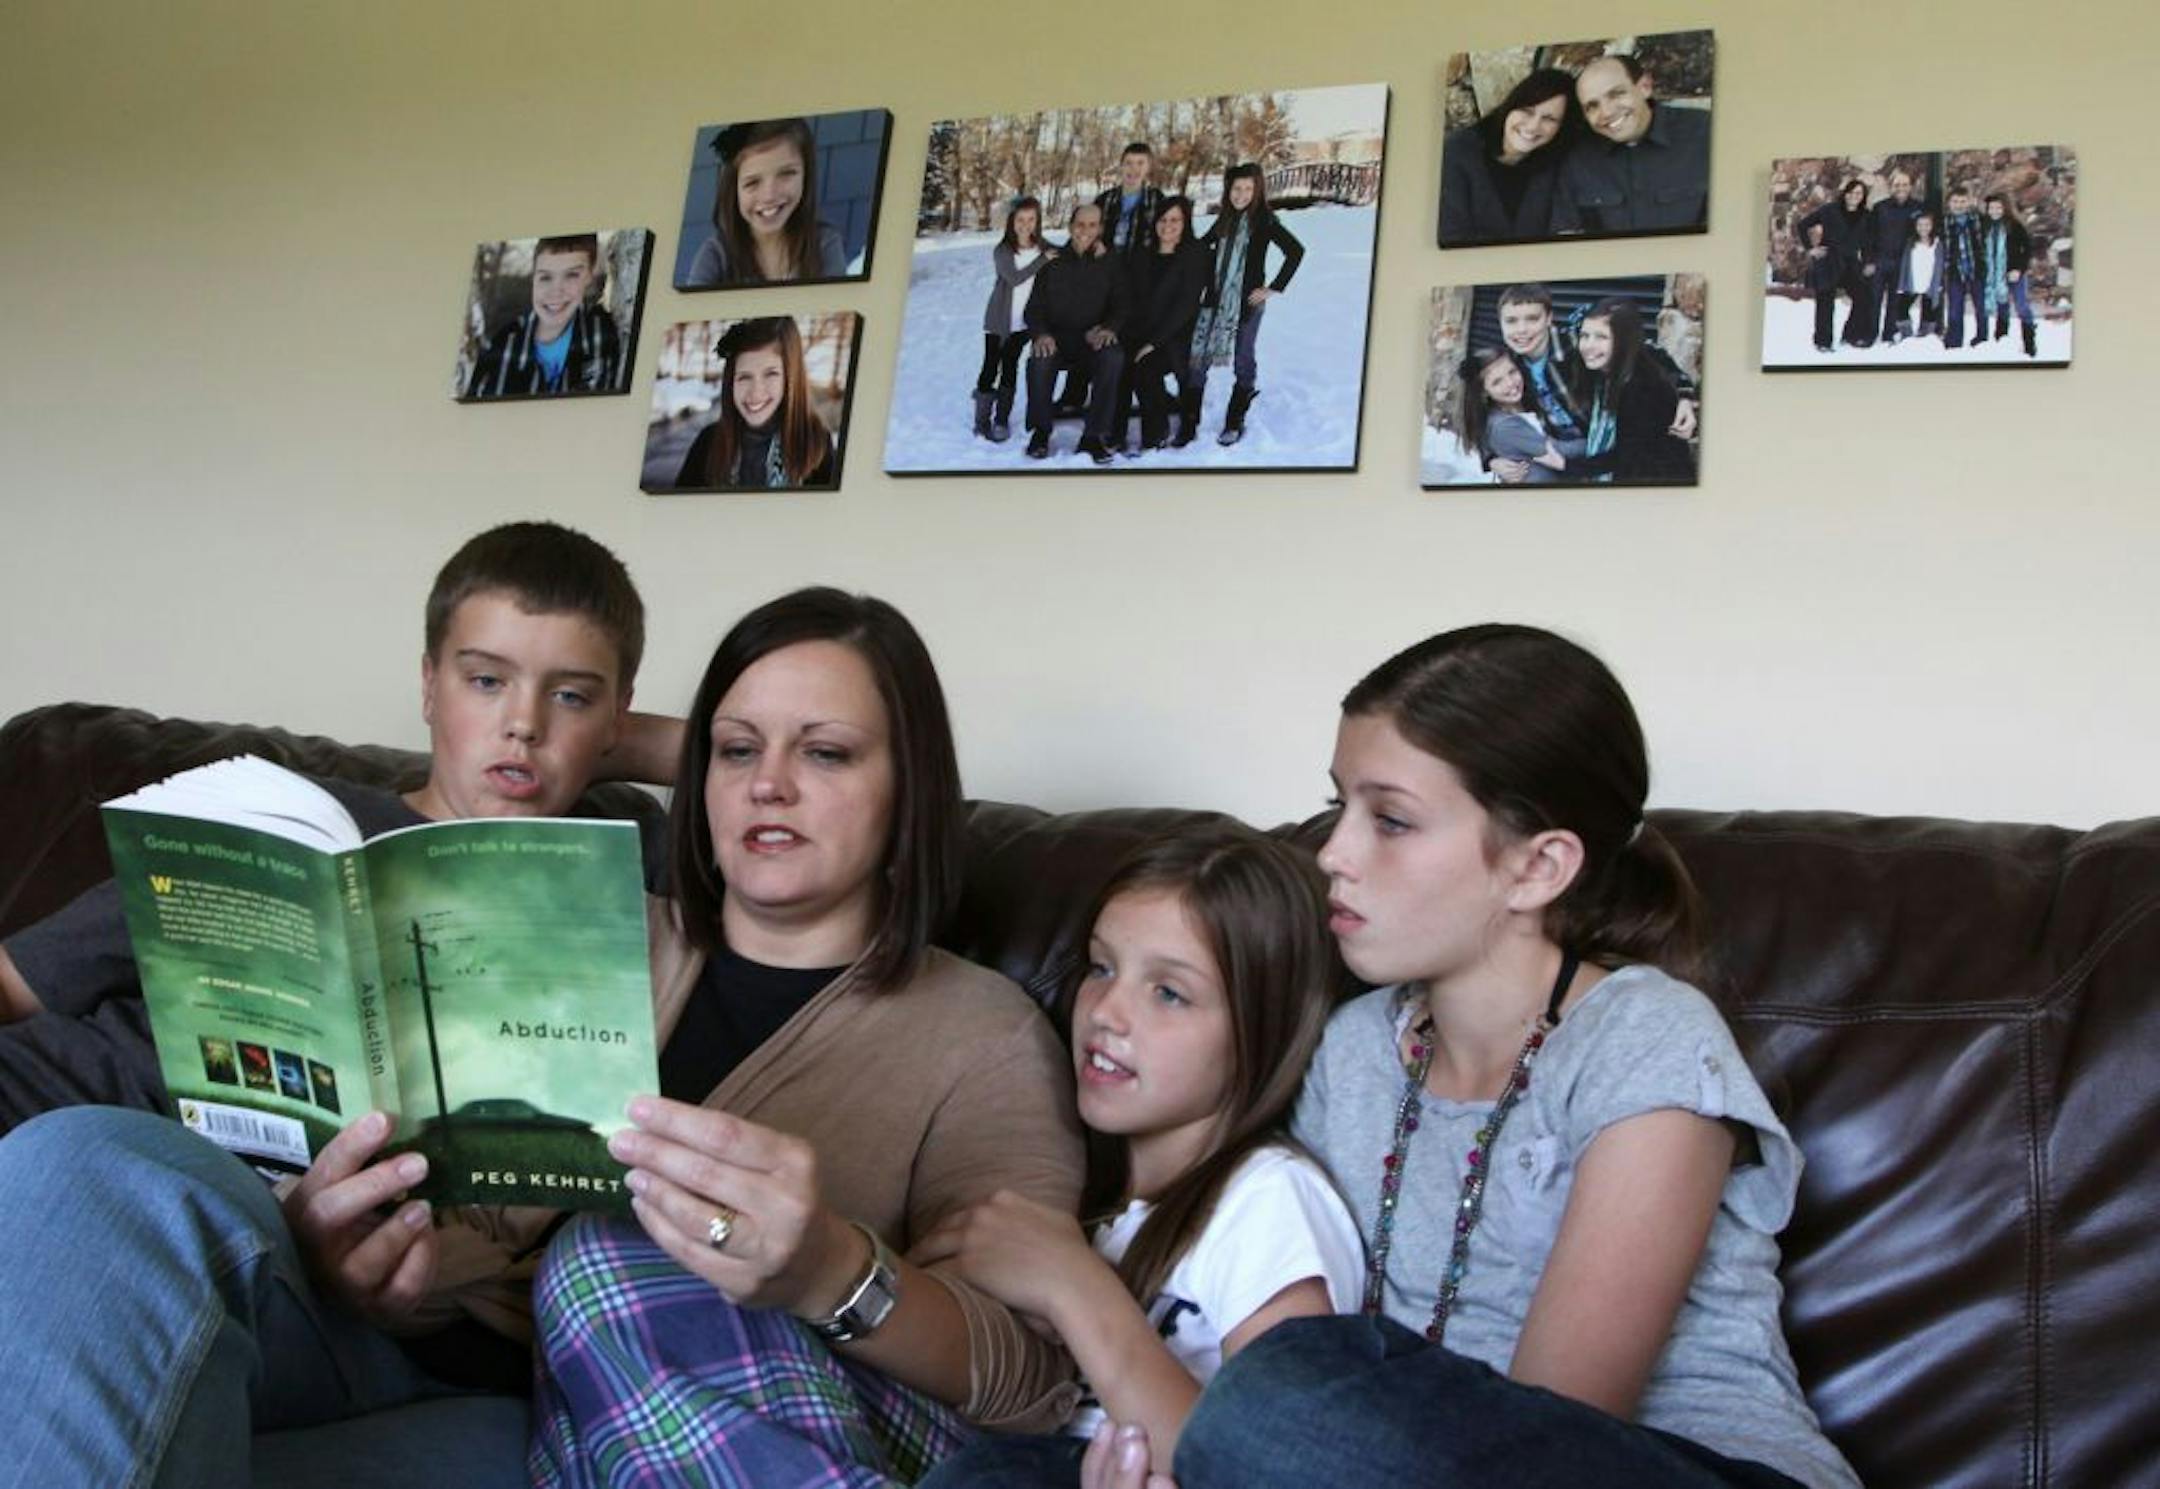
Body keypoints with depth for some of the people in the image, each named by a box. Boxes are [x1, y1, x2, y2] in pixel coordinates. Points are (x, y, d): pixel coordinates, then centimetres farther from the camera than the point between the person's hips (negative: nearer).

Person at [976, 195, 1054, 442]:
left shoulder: (1043, 248, 2)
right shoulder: (1002, 251, -8)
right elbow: (1014, 277, -22)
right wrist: (1043, 260, -23)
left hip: (1023, 322, 3)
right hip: (999, 320, -2)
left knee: (1010, 367, 6)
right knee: (991, 368, -1)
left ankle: (1002, 420, 10)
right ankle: (982, 420, 7)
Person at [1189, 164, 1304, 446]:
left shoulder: (1264, 220, -6)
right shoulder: (1225, 219, 9)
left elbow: (1296, 251, -12)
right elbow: (1203, 244, 25)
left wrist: (1274, 287, -11)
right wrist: (1204, 278, 14)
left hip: (1246, 303, -5)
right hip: (1216, 299, 5)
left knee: (1242, 361, 4)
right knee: (1197, 359, -1)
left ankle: (1234, 423, 13)